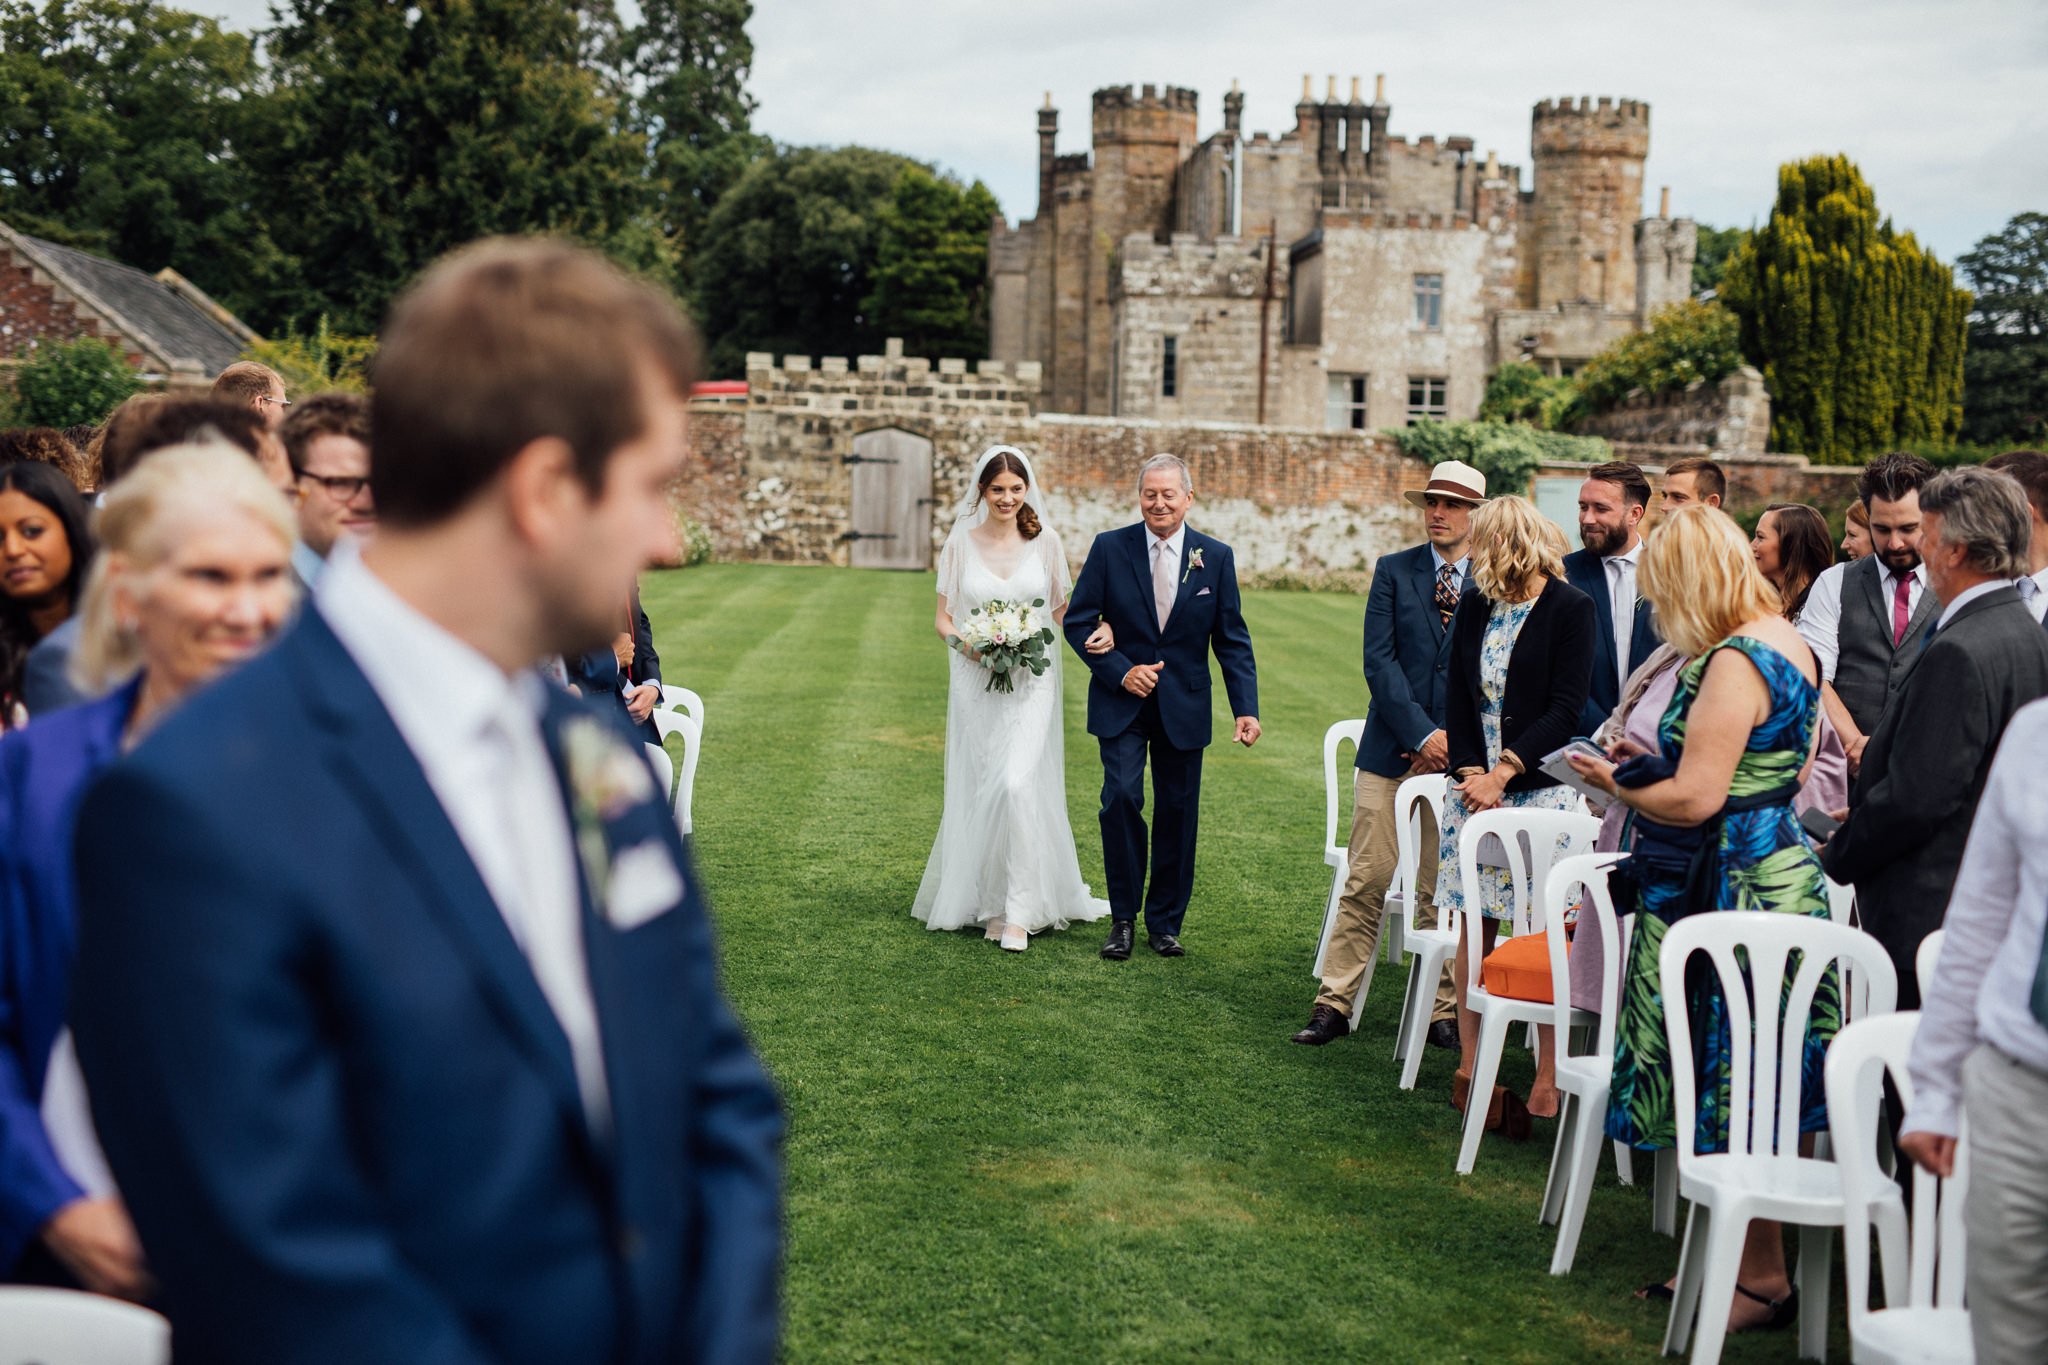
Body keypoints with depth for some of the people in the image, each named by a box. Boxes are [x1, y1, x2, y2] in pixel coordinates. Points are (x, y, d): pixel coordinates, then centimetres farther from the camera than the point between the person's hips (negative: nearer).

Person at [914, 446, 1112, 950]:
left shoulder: (1045, 540, 3)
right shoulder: (962, 542, 3)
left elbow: (1061, 609, 10)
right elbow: (942, 616, 7)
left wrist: (1096, 631, -10)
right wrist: (963, 642, -14)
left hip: (1031, 680, -1)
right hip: (975, 681, 1)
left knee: (1018, 784, -15)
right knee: (980, 791, 4)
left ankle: (1019, 910, -8)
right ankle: (988, 903, 17)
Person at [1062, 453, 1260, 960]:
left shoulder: (1216, 557, 1)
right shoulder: (1109, 548, -2)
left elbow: (1232, 639, 3)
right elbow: (1078, 620, 0)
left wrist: (1245, 708, -6)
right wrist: (1121, 670, -12)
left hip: (1184, 706, 2)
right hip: (1121, 702, -1)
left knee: (1177, 811, 5)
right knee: (1121, 796, -14)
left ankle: (1165, 922, 20)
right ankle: (1123, 918, 1)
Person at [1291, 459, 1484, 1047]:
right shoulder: (1394, 571, 5)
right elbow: (1379, 661, -3)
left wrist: (1454, 743, -7)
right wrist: (1423, 734, -11)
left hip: (1460, 754, 0)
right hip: (1391, 750, 0)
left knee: (1444, 889, 5)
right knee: (1367, 882, 0)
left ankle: (1444, 1009, 15)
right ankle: (1334, 1004, 6)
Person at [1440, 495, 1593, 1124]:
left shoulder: (1571, 609, -4)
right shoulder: (1474, 606, 12)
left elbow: (1566, 708, -10)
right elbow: (1457, 695, 10)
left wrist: (1503, 772, -16)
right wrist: (1469, 770, -4)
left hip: (1541, 788, -5)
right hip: (1476, 785, 5)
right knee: (1472, 927, 5)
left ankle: (1548, 1078, 5)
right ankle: (1469, 1067, 14)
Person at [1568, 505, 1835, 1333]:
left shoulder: (1734, 662, -20)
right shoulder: (1788, 645, 11)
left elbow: (1694, 800, -24)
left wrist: (1619, 786, -5)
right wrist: (1659, 760, 15)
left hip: (1729, 900, -10)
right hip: (1779, 875, 10)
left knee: (1729, 1100, 2)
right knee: (1740, 1096, 17)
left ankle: (1763, 1281, 13)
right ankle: (1730, 1261, 27)